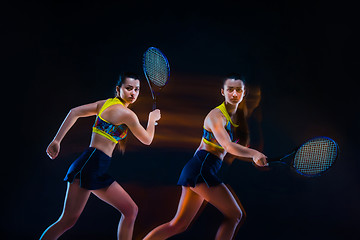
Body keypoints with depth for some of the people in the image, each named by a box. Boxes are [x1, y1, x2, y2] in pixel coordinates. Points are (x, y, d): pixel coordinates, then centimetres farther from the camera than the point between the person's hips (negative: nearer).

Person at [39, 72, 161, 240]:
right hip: (92, 164, -10)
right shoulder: (127, 113, -9)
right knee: (68, 220, -7)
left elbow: (74, 112, 8)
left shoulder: (106, 103, 14)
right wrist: (152, 119, 19)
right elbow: (147, 140, 2)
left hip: (100, 170, 10)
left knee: (131, 210, 11)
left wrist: (57, 140, 6)